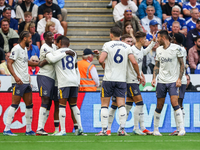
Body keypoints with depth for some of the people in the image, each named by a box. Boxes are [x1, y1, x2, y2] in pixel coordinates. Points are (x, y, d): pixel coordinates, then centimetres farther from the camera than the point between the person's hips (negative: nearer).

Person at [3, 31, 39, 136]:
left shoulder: (25, 49, 17)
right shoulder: (16, 49, -10)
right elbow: (9, 64, -16)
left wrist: (38, 64, 33)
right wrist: (15, 77, -26)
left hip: (26, 82, 9)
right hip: (18, 82, -9)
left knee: (29, 105, 8)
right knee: (15, 104, -9)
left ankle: (28, 130, 14)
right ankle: (7, 129, -7)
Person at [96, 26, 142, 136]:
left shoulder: (107, 45, -5)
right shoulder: (126, 47, 6)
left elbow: (101, 60, -16)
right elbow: (134, 62, -1)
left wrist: (104, 65, 7)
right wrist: (138, 75, 13)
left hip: (109, 79, -3)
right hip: (121, 79, 3)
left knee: (104, 104, 3)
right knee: (121, 104, 3)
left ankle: (104, 130, -1)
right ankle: (122, 129, -5)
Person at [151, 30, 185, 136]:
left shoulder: (176, 48, -4)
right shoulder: (158, 50, 11)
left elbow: (182, 64, -1)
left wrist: (179, 78, -9)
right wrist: (154, 78, 5)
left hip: (173, 81, -4)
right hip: (161, 81, 4)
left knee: (174, 103, -17)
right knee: (159, 106, 4)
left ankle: (181, 129, -14)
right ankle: (155, 129, 15)